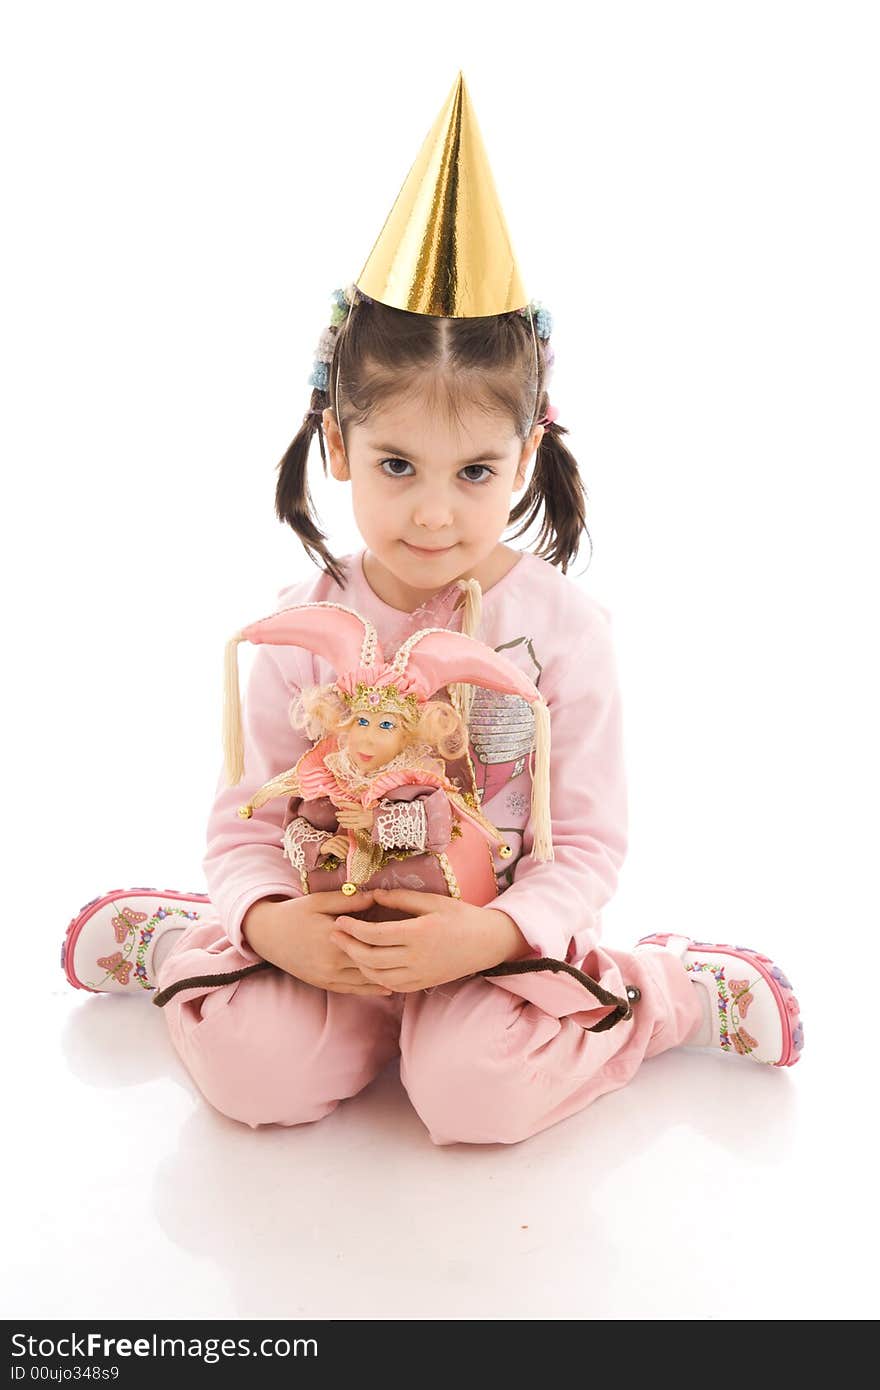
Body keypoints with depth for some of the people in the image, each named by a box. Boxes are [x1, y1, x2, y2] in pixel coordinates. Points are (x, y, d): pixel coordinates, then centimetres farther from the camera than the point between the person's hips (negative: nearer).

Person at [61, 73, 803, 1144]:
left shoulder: (562, 626, -13)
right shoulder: (305, 627, -9)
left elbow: (587, 843, -10)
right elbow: (248, 821, -4)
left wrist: (488, 936, -26)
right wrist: (273, 923, -24)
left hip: (502, 927, 0)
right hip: (330, 927, 1)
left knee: (475, 1090, -26)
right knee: (257, 1070, -22)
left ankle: (667, 990, -2)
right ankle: (171, 944, 8)